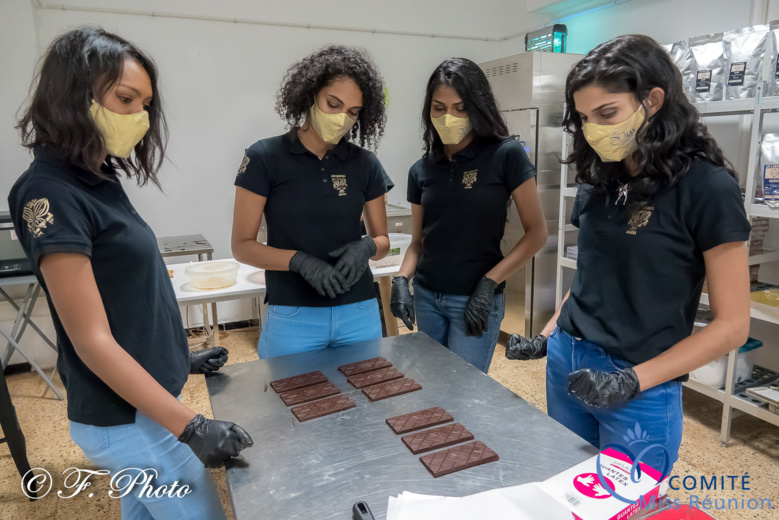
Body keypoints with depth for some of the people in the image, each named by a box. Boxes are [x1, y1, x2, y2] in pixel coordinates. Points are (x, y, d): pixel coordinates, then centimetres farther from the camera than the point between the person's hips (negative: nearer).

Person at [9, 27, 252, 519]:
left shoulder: (101, 179, 5)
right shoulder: (50, 193, -20)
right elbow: (93, 340, -22)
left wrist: (178, 356, 17)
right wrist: (191, 427, -24)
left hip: (147, 395, 8)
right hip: (128, 417, -8)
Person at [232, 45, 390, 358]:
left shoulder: (366, 165, 3)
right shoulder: (264, 157, -5)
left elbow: (382, 241, 9)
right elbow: (242, 245, -4)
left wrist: (366, 247, -14)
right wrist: (300, 261, -20)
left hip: (359, 314, 3)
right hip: (292, 319, -2)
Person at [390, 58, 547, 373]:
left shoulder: (506, 155, -9)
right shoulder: (421, 170, 4)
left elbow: (536, 232, -8)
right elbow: (418, 241, 10)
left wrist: (489, 283, -15)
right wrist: (401, 279, -7)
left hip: (475, 301, -4)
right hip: (426, 297, 5)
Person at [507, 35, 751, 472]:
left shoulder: (705, 187, -13)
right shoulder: (600, 182, 5)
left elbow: (732, 324, -12)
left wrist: (633, 380, -19)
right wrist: (546, 338, 5)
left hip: (641, 392, -5)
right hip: (566, 366, 5)